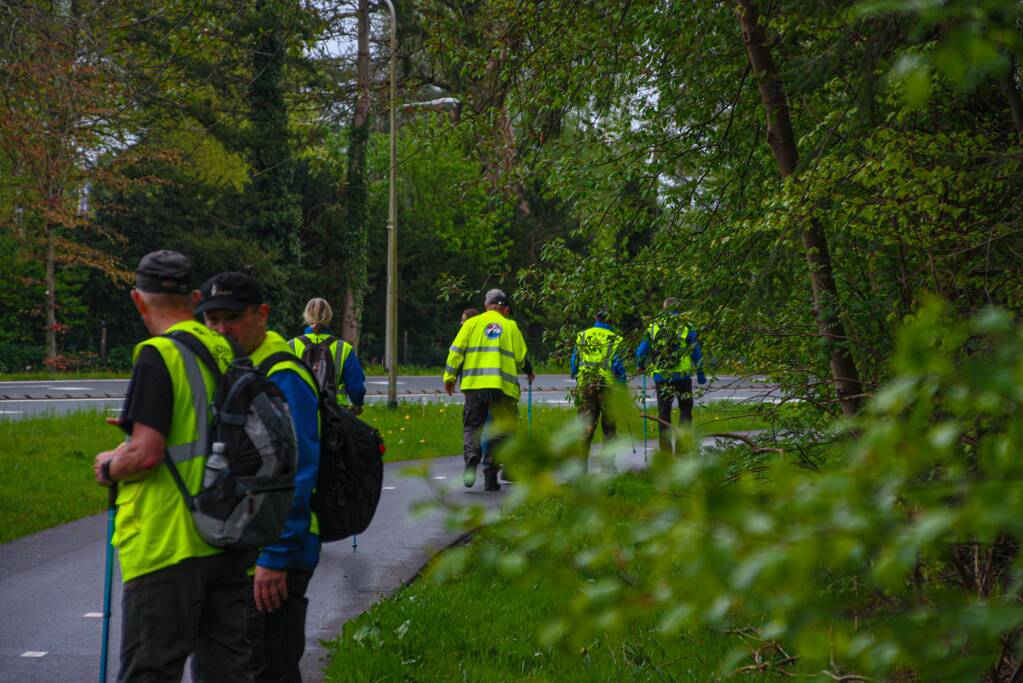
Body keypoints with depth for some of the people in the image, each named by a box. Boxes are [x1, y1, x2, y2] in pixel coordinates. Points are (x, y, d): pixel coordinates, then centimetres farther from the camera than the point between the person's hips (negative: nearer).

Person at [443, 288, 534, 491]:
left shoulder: (472, 323, 8)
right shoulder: (511, 326, 10)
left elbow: (456, 351, 3)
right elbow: (521, 358, 11)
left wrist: (449, 377, 10)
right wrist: (529, 372, 31)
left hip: (474, 384, 0)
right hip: (502, 386, 0)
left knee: (472, 425, 11)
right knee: (499, 431, 8)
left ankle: (471, 456, -17)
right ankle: (490, 477, 5)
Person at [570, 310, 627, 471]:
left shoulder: (581, 336, 7)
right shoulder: (615, 339, -3)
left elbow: (573, 363, 10)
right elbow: (618, 366, -6)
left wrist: (577, 380, 22)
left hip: (585, 387, 3)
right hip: (608, 386, -3)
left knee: (585, 427, 6)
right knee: (609, 428, 9)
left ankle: (580, 463, -2)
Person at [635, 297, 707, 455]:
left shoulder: (653, 326, 2)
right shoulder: (685, 326, -3)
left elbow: (641, 351, 6)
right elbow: (696, 352, 0)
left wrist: (641, 366, 26)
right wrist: (700, 374, 10)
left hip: (661, 377, 2)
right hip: (682, 376, -2)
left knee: (663, 412, 8)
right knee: (685, 409, 10)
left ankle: (666, 451, 8)